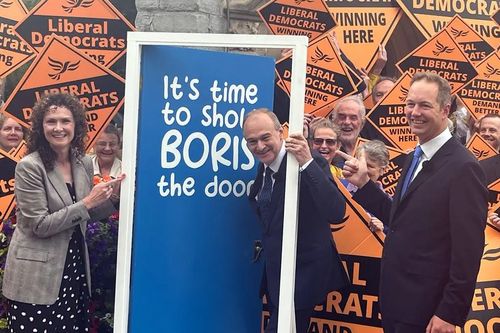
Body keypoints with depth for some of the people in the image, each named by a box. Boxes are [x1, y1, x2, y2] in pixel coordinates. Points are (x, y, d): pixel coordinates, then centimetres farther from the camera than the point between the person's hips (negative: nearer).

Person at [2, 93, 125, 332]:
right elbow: (40, 225, -16)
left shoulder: (84, 163, 5)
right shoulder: (29, 166, -13)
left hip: (75, 268, 6)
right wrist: (86, 203, -19)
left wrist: (112, 198, -2)